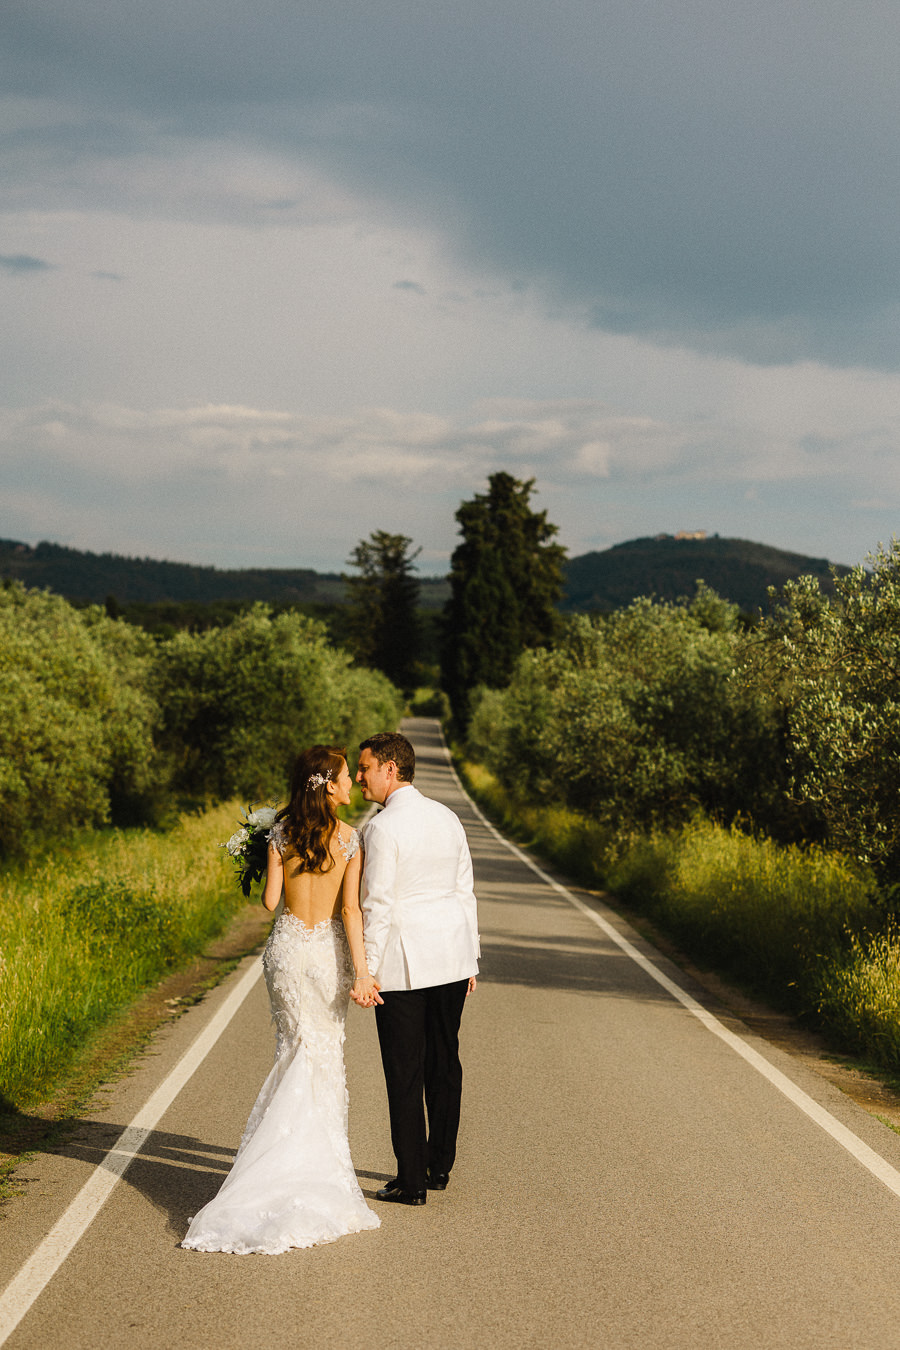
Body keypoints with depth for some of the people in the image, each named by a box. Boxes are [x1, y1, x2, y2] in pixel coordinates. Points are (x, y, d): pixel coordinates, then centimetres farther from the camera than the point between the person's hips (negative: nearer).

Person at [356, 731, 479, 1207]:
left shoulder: (381, 829, -14)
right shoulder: (448, 819, 6)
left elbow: (377, 906, -17)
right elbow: (464, 893, 10)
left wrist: (366, 971, -12)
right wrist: (469, 960, 16)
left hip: (402, 962, -7)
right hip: (451, 955, 7)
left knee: (405, 1072, 1)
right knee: (444, 1062, 15)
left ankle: (412, 1181, 5)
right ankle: (439, 1166, 25)